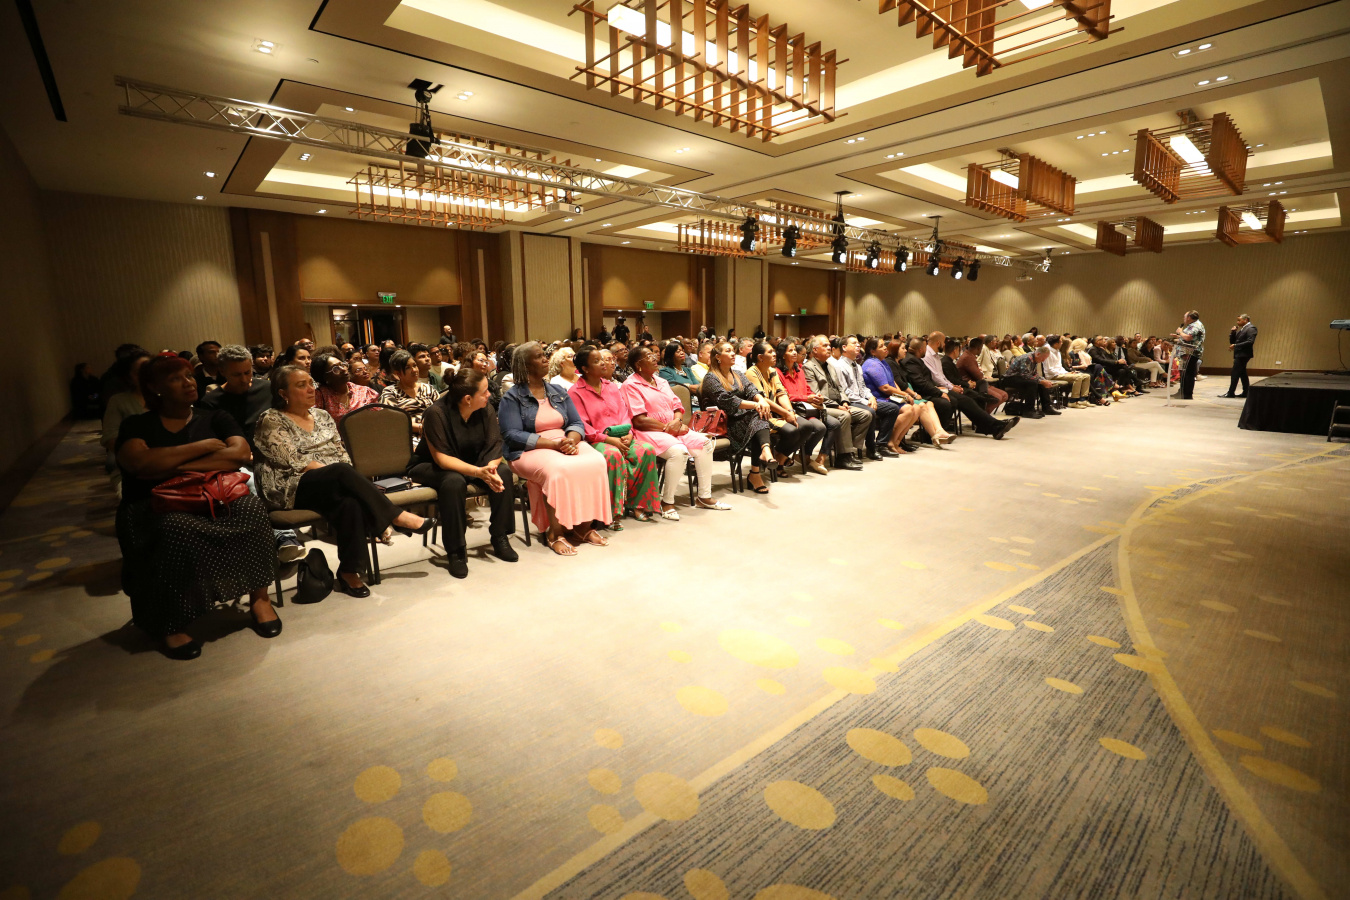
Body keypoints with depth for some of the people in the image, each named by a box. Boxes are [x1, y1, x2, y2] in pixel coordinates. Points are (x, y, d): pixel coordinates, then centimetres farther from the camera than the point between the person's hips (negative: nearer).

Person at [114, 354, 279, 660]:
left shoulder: (214, 418, 15)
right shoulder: (137, 425, 11)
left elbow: (240, 453, -5)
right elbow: (138, 462, -11)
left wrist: (174, 466, -10)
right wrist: (203, 446, -9)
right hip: (155, 507, -1)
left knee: (252, 508, -33)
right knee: (177, 528, -38)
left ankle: (259, 597, -19)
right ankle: (171, 626, -22)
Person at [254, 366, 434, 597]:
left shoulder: (322, 416, 17)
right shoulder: (271, 421, -1)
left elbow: (342, 454, 12)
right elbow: (294, 461, -13)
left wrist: (350, 478, -8)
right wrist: (340, 473, -19)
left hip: (334, 486, 5)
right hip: (292, 490, -5)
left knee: (350, 502, -32)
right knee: (341, 472, -35)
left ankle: (349, 572, -28)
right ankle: (396, 517, -30)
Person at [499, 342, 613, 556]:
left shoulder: (558, 392, 17)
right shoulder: (512, 397, 0)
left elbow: (577, 423, 11)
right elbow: (511, 435, -12)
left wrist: (571, 439, -14)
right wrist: (553, 444, -20)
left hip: (567, 443, 5)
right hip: (530, 451, -5)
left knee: (596, 462, -25)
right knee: (557, 469, -37)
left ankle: (584, 525, -13)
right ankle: (554, 532, -21)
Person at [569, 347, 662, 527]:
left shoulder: (613, 387, 18)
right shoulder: (575, 392, 0)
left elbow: (625, 414, 13)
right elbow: (582, 426, -9)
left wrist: (628, 434, -7)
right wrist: (608, 439, -18)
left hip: (622, 437, 6)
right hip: (595, 441, -5)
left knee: (647, 449, -22)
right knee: (613, 454, -38)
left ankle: (636, 504, -9)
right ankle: (612, 513, -27)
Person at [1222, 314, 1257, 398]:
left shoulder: (1251, 328, -9)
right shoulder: (1241, 329, 18)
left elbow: (1250, 341, -20)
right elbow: (1232, 341, 16)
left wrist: (1236, 345, -22)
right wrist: (1233, 332, 4)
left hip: (1243, 354, -10)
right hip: (1239, 354, 10)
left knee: (1234, 373, -10)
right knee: (1242, 373, 12)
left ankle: (1231, 393, -9)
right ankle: (1245, 392, 18)